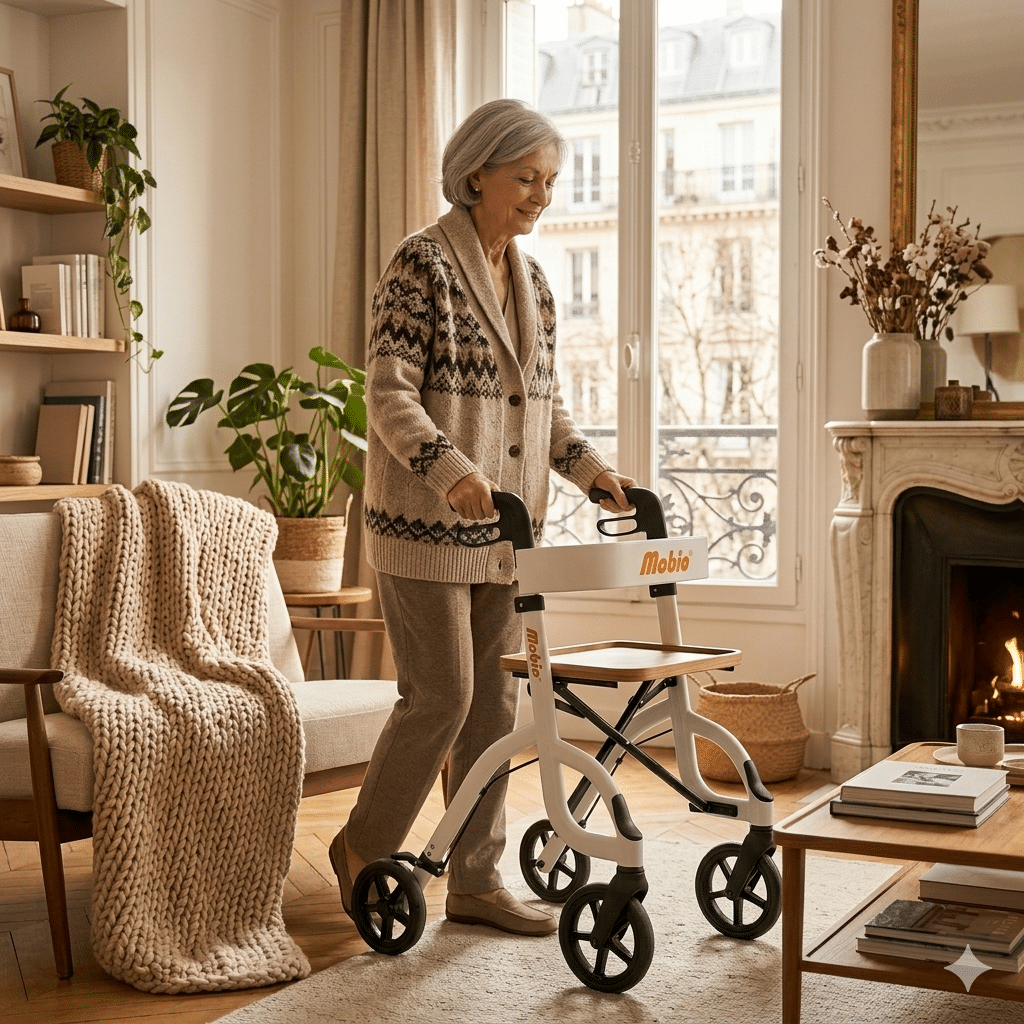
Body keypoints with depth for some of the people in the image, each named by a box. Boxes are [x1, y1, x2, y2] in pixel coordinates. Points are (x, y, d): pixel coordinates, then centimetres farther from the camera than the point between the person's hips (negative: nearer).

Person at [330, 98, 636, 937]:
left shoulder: (533, 281, 13)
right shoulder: (423, 266, -10)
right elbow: (390, 395, -18)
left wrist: (594, 469, 3)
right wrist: (452, 470, -32)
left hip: (503, 527, 8)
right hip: (424, 524, -7)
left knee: (494, 702, 9)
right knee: (442, 695, -5)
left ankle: (476, 882, 18)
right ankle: (364, 847, 17)